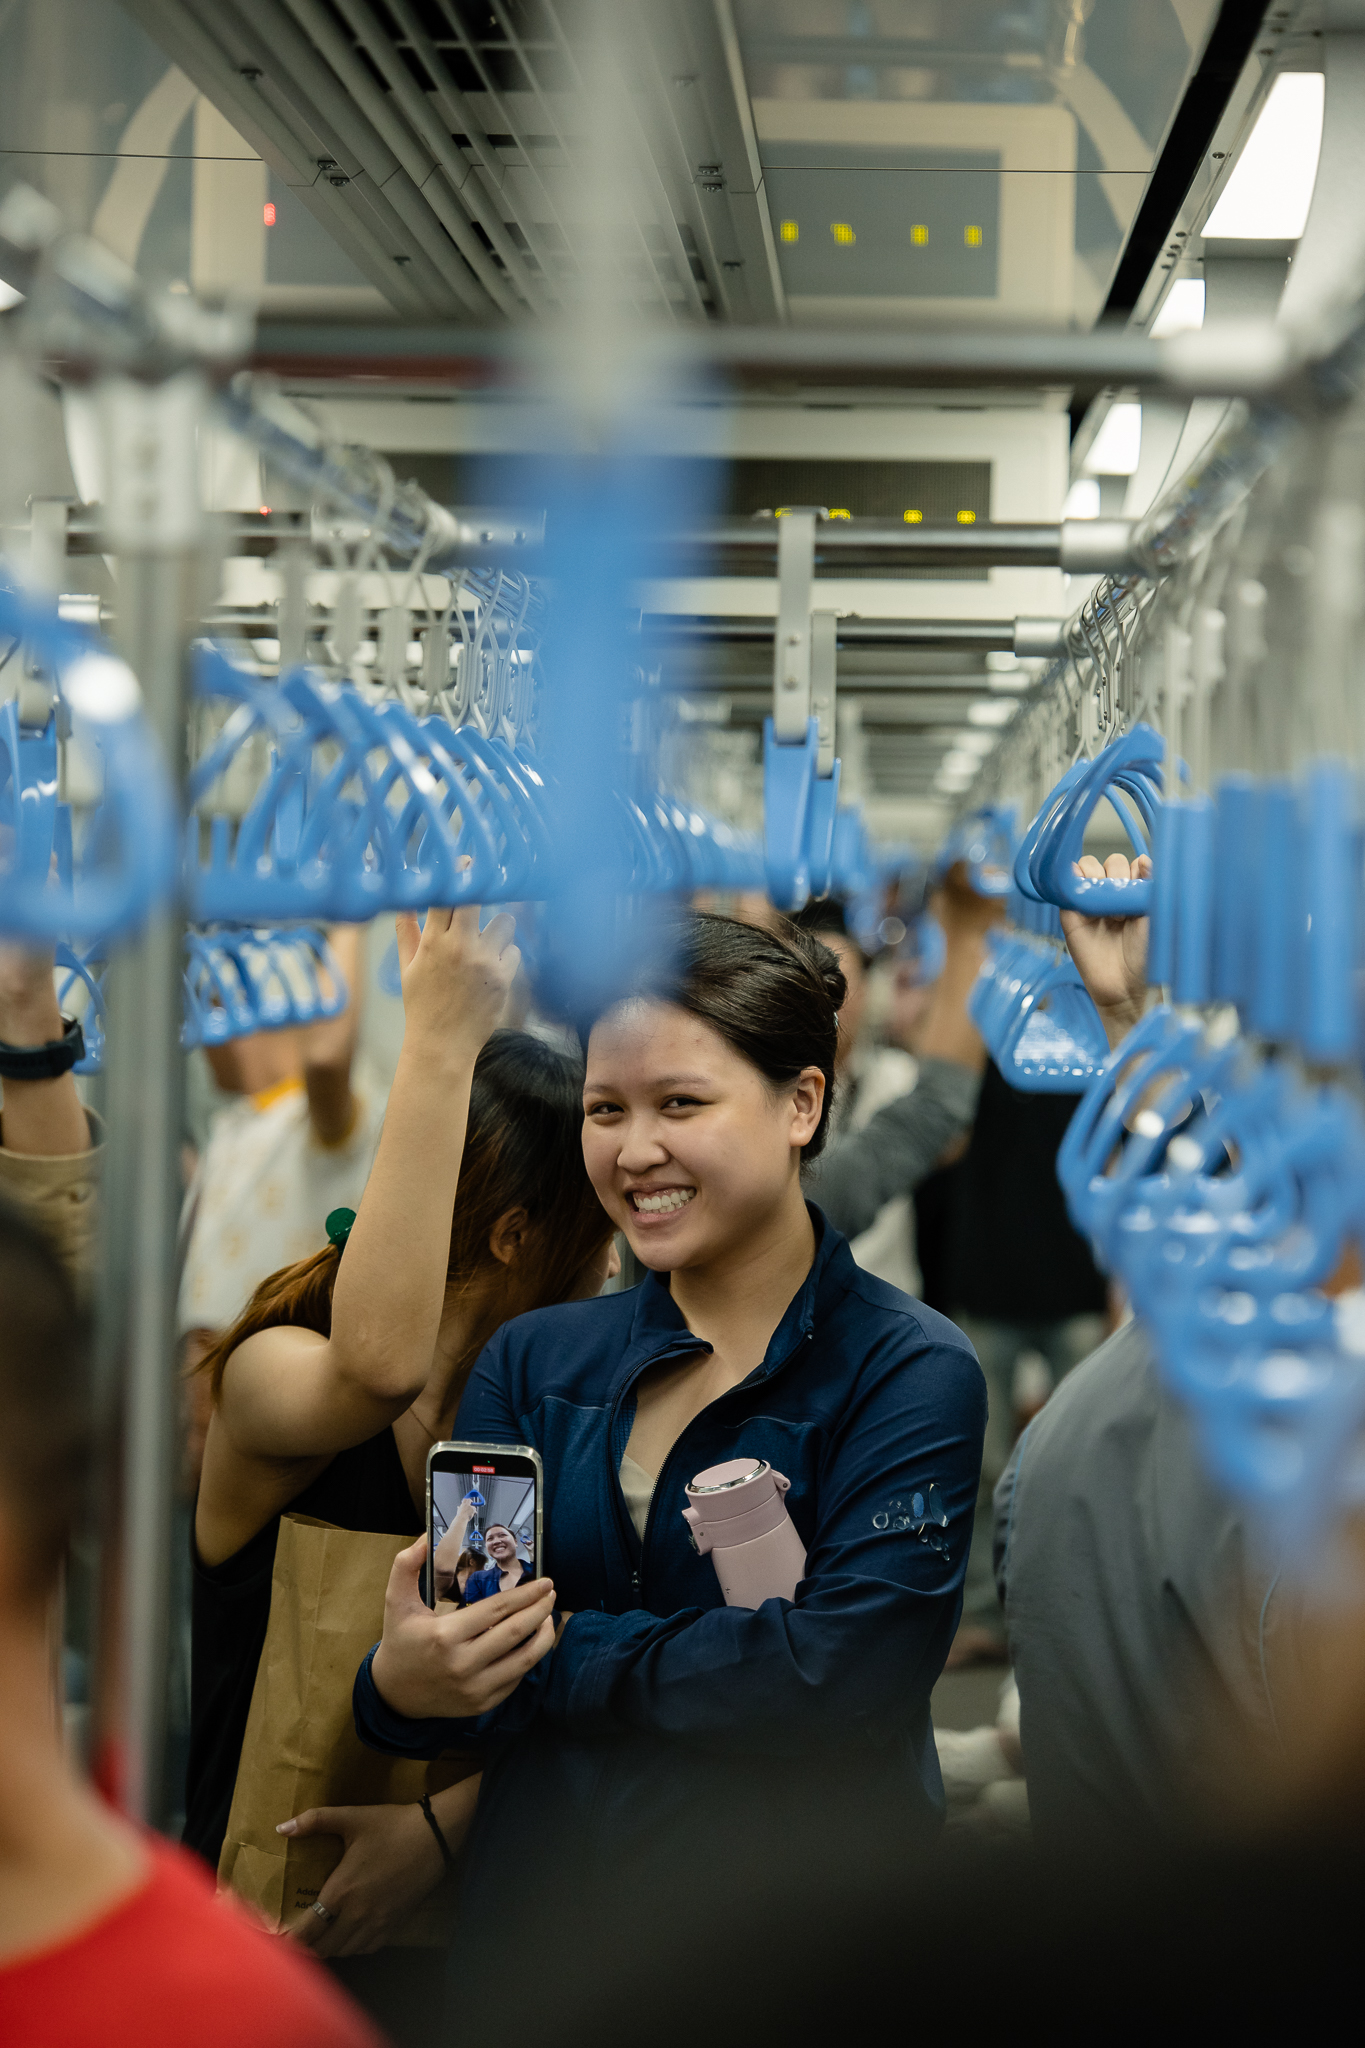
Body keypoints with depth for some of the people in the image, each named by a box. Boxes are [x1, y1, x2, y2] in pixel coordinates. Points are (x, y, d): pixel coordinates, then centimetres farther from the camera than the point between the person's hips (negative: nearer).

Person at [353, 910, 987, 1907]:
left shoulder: (912, 1374, -2)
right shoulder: (532, 1362, 13)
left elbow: (842, 1669, -14)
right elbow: (467, 1662, 6)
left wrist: (559, 1650, -7)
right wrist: (400, 1684, -17)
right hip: (535, 1892, 6)